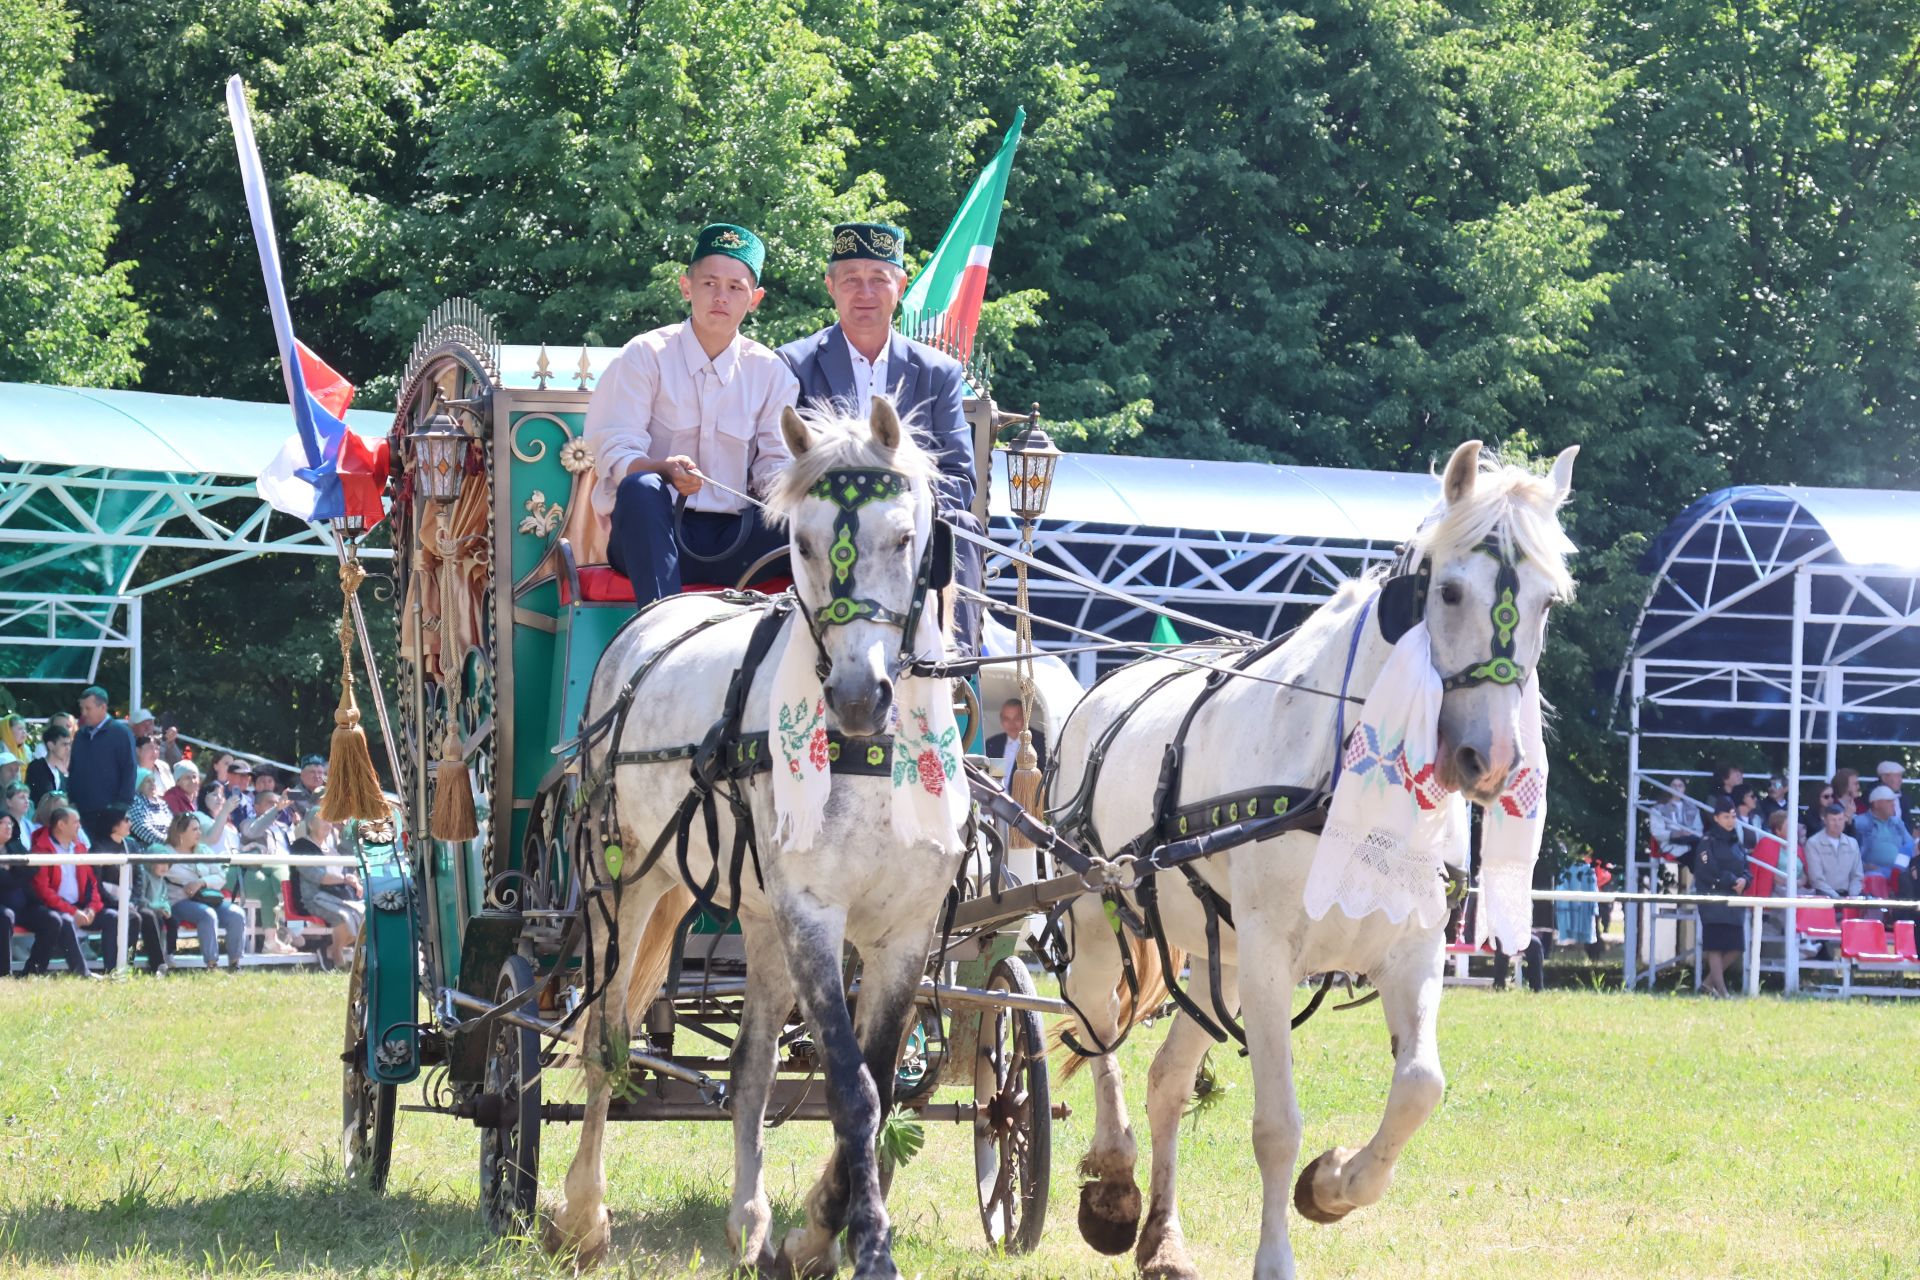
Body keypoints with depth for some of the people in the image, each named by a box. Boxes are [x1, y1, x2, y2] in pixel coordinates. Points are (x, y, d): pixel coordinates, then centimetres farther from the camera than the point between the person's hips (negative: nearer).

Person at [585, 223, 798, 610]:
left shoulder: (770, 372, 12)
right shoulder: (645, 356, 2)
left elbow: (774, 462, 7)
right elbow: (614, 453, -9)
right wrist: (666, 471, -31)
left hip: (731, 540, 2)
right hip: (651, 533, -2)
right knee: (641, 488, -37)